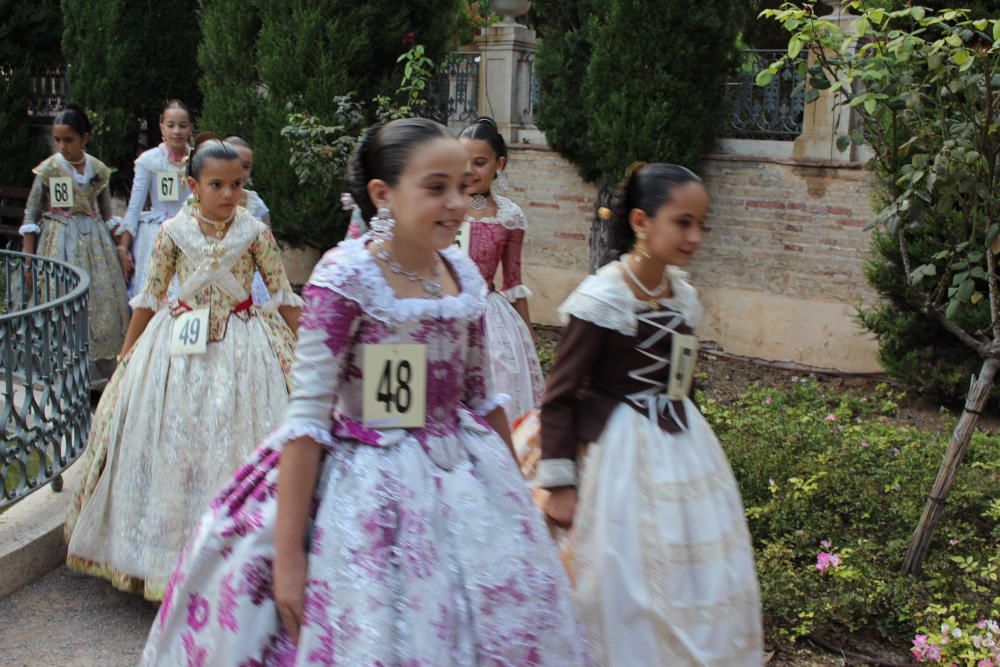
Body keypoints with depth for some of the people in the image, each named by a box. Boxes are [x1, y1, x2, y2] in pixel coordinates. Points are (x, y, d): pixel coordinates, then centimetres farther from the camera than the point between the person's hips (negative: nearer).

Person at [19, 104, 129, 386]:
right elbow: (31, 214, 0)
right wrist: (28, 257, -4)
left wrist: (121, 249, 10)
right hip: (60, 243, -3)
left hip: (95, 242, 3)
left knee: (103, 303, 3)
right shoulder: (48, 169, -3)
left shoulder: (98, 169, 5)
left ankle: (101, 373, 13)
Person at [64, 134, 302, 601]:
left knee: (235, 446, 0)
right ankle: (169, 552, 22)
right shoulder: (174, 231, -2)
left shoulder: (254, 231, -4)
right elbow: (150, 297, 6)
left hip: (241, 348, -1)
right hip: (181, 347, 1)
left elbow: (282, 295, 2)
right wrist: (127, 356, 10)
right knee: (172, 448, 6)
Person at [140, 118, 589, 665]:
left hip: (464, 482, 6)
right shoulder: (346, 277, -16)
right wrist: (287, 553, -20)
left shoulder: (465, 276, 2)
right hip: (367, 490, -6)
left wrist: (516, 487, 20)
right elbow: (307, 416, -18)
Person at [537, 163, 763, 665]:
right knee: (632, 586, 4)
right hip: (628, 454, -7)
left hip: (685, 445, 7)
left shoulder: (684, 295, 2)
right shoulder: (601, 299, -18)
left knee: (702, 580, 15)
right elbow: (560, 398, -15)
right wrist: (559, 484, -16)